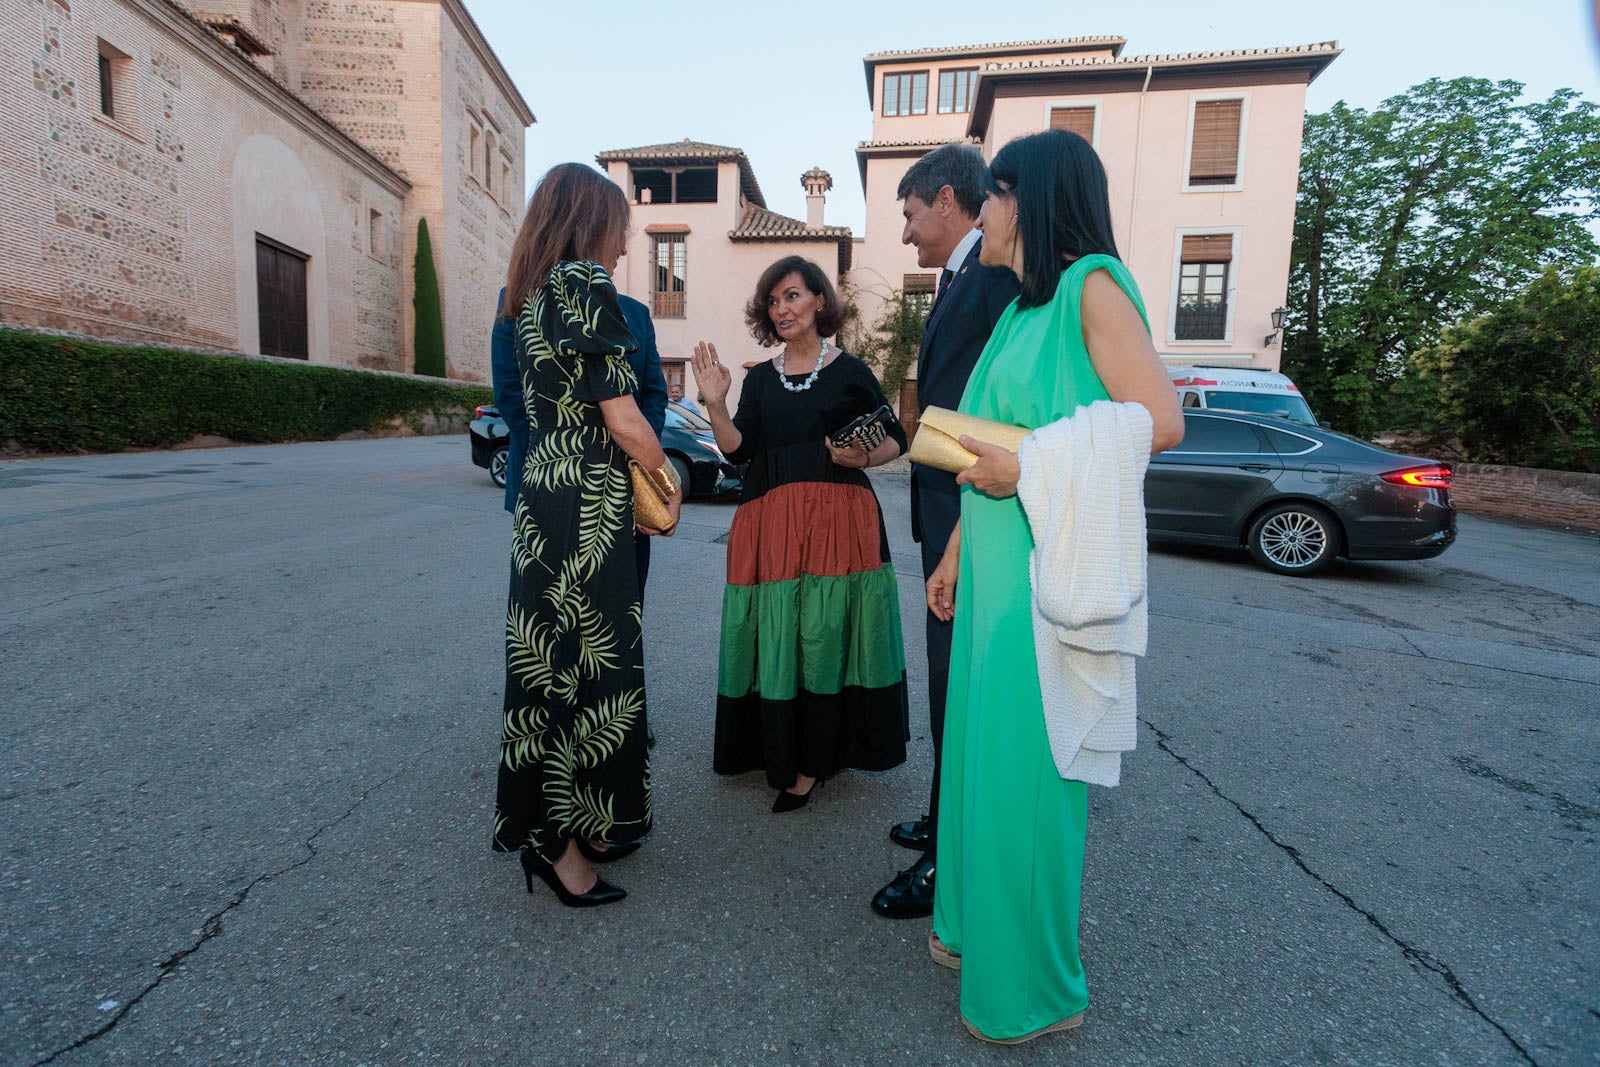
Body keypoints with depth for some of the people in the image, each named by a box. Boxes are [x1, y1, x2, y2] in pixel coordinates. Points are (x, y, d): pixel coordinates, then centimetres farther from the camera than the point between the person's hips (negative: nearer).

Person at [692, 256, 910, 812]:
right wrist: (716, 404, -10)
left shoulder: (850, 371, 6)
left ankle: (809, 766, 6)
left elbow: (895, 438, 9)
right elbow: (738, 449, 4)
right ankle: (777, 750, 22)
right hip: (770, 525, 3)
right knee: (774, 637, 4)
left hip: (838, 519, -3)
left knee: (825, 636, -5)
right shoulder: (759, 378, 15)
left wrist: (864, 458, -11)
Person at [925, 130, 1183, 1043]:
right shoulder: (1023, 310, 18)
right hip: (997, 567, 9)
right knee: (984, 749, 16)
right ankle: (981, 926, 36)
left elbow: (1161, 421, -19)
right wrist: (955, 556, 19)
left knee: (1029, 767, 1)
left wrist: (1031, 465, -18)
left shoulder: (1092, 285, -8)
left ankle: (1040, 981, 21)